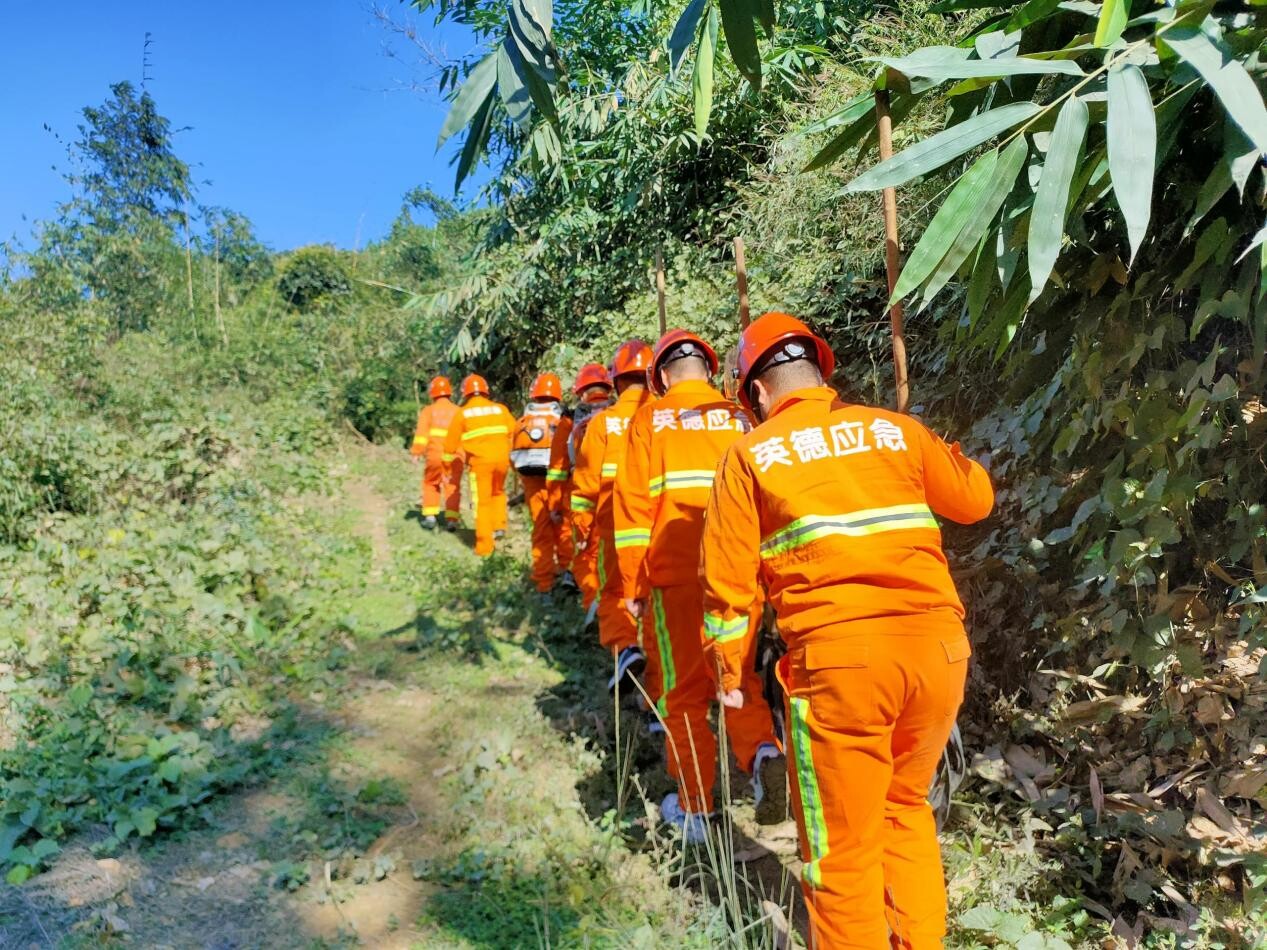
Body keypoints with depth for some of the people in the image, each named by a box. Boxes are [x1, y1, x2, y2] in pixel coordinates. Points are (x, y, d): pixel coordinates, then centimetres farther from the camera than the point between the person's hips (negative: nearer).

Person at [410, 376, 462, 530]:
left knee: (431, 484, 17)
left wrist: (416, 451, -8)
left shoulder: (428, 410, 6)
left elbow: (422, 432, -5)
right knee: (453, 486, 7)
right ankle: (451, 518, -1)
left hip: (434, 454, -1)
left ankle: (430, 516, 11)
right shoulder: (458, 411, 13)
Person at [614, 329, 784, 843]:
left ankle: (695, 807, 18)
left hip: (678, 575, -2)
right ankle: (763, 751, -4)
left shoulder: (649, 420, 2)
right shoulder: (740, 419, 8)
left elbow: (634, 505, -3)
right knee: (739, 675, 20)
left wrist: (632, 584, 2)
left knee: (684, 688, 11)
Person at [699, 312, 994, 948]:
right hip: (938, 645, 5)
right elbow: (976, 500, 22)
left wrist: (728, 672, 13)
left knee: (843, 843, 12)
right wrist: (942, 452, 40)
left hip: (839, 656, -4)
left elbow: (727, 579, 2)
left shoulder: (750, 455, 5)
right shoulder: (895, 429, 11)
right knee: (906, 806, 27)